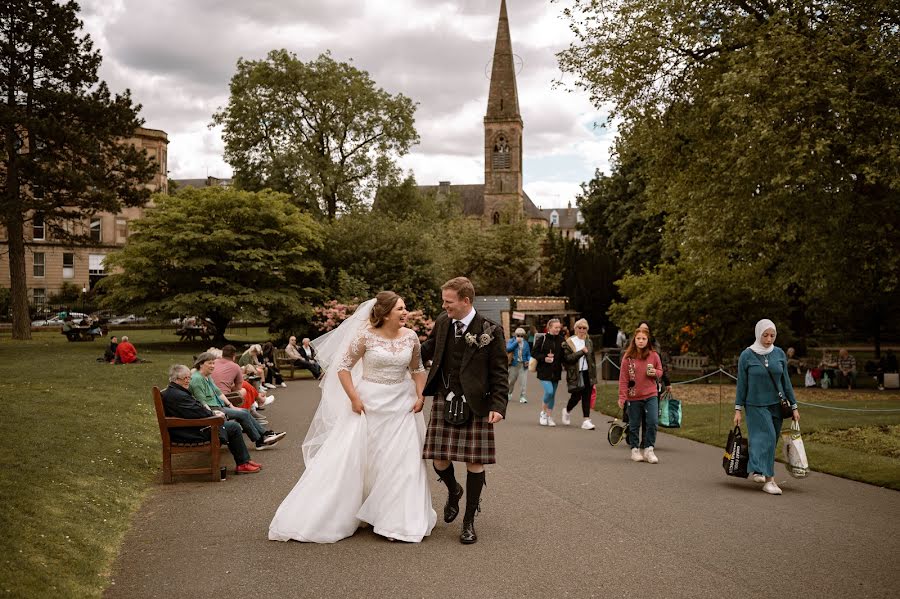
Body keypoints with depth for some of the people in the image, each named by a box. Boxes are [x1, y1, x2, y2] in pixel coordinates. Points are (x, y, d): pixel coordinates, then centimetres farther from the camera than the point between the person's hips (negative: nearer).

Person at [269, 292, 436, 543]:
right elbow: (343, 367, -6)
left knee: (402, 463, 4)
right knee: (345, 458, 0)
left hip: (401, 405, 4)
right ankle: (315, 519, 14)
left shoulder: (411, 336, 1)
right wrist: (354, 399, -12)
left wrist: (420, 396, 0)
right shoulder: (366, 336, -10)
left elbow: (417, 369, 13)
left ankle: (399, 521, 21)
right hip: (368, 403, -3)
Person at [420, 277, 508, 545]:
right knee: (439, 460, 3)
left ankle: (469, 522, 16)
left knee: (474, 462, 1)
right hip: (444, 400, 4)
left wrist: (498, 406, -14)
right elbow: (427, 350, 20)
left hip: (475, 404, -4)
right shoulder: (442, 322, 4)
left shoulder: (490, 331, -9)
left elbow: (500, 373, -5)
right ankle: (453, 491, 38)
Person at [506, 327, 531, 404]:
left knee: (523, 381, -6)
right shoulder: (511, 341, 2)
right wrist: (516, 341, -15)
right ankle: (509, 393, 34)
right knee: (511, 380, 10)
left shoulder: (525, 343, 11)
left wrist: (528, 361, -5)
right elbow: (508, 348, -18)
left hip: (523, 365, 2)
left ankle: (522, 397, -1)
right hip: (514, 364, -2)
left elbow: (528, 354, 15)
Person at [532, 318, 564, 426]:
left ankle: (549, 417, 21)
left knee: (552, 394, 9)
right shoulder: (542, 339, -7)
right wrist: (544, 358, -16)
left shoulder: (561, 340, 5)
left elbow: (564, 355, 13)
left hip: (556, 372, 4)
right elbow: (533, 353, -4)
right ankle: (543, 412, 8)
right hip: (544, 371, -4)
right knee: (549, 391, -17)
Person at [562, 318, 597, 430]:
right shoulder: (569, 342, -3)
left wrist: (594, 376, 10)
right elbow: (567, 358, -15)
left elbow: (593, 359, 15)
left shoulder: (589, 342, 12)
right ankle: (567, 410, 29)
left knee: (587, 397, 0)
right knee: (576, 396, -1)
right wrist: (581, 352, -17)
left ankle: (586, 420, 3)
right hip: (575, 374, -4)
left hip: (587, 373, 4)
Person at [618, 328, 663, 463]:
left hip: (651, 395, 1)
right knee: (634, 425, 8)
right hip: (633, 397, -1)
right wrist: (622, 397, -6)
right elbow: (623, 378, -3)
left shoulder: (653, 355, 1)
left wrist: (655, 373, -10)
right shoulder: (627, 357, -4)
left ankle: (649, 449, 3)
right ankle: (635, 450, 21)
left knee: (652, 422, -9)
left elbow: (660, 371, 14)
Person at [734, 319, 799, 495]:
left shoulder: (779, 354, 3)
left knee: (771, 441, 4)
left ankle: (756, 470, 15)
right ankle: (768, 479, -14)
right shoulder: (746, 355, -6)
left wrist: (794, 406, 7)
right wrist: (738, 409, -4)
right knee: (766, 437, -14)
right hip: (756, 406, -4)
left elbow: (786, 381, 8)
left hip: (776, 405, 4)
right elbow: (741, 384, -3)